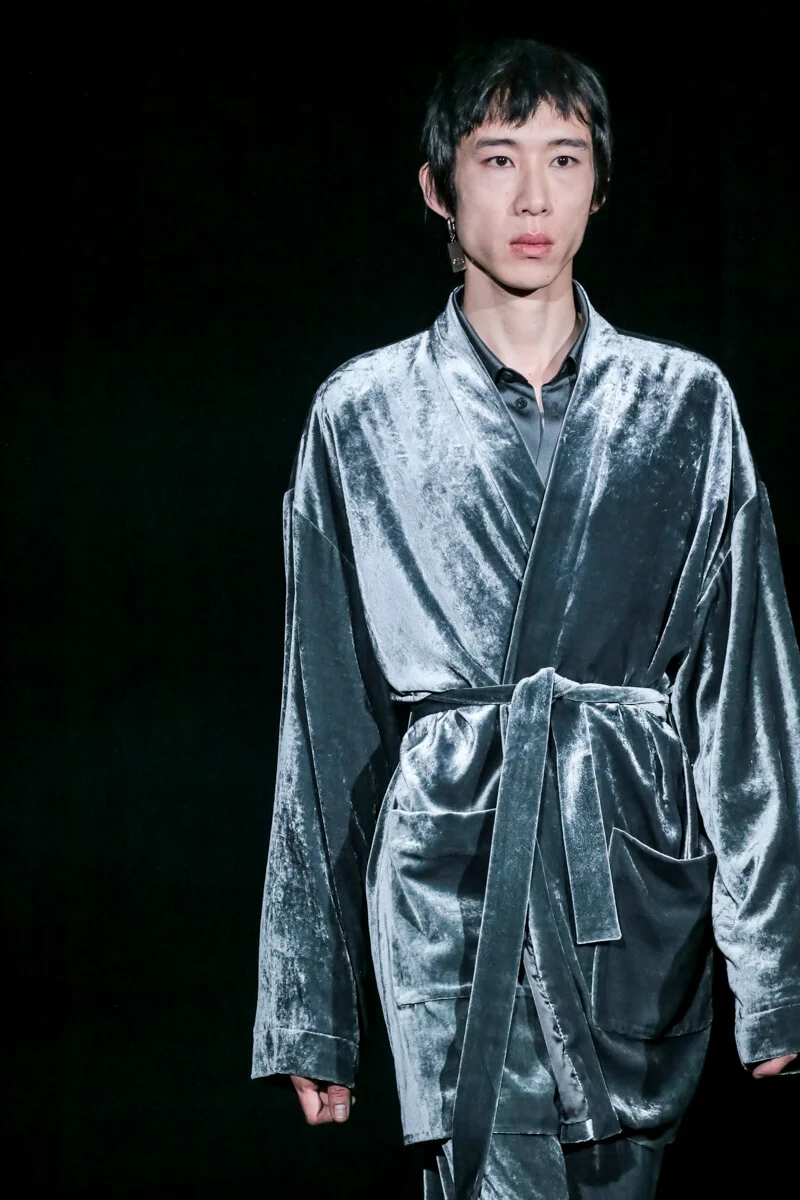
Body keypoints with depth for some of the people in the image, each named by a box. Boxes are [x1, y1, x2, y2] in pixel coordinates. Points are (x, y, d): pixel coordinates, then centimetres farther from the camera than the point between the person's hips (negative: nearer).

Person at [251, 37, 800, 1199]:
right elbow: (325, 723, 8)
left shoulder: (687, 403, 8)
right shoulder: (361, 416, 5)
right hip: (451, 882, -1)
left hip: (636, 881, 2)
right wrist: (310, 1012, 8)